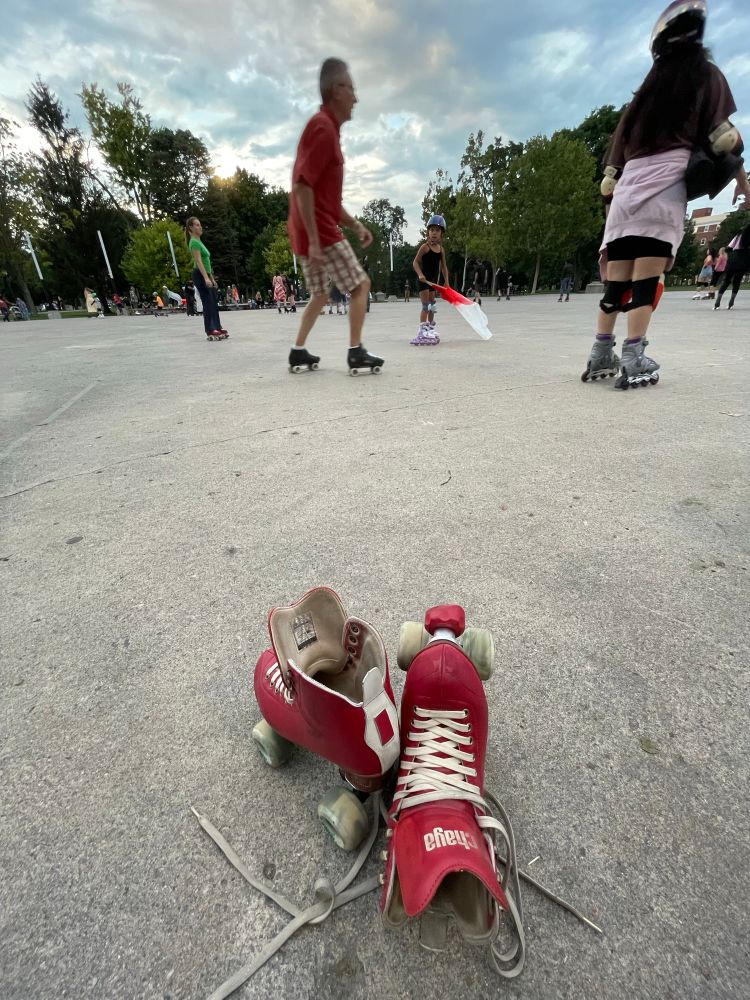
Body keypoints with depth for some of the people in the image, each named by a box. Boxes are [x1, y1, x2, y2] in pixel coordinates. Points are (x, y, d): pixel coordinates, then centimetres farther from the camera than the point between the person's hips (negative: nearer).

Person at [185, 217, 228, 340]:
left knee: (214, 302, 10)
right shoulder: (194, 242, -10)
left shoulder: (199, 241, 20)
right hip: (200, 275, -10)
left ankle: (217, 328, 16)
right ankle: (210, 332, -12)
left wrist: (212, 278, 21)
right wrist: (206, 278, -31)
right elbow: (198, 261, -21)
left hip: (205, 275, 10)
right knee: (208, 303, -12)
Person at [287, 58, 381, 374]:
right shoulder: (323, 127, -9)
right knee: (360, 283, -6)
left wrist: (355, 225, 18)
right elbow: (302, 186, -20)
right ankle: (356, 353, -8)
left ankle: (298, 353, 13)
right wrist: (314, 239, -24)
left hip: (315, 231, 10)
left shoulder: (327, 127, 23)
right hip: (319, 231, -10)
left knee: (320, 294, 14)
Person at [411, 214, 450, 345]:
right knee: (425, 305, -11)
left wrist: (446, 281, 9)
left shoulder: (441, 249, 7)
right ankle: (422, 330, -11)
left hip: (434, 280, 6)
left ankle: (430, 329, 20)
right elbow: (415, 262, -12)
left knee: (432, 304, 11)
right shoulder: (425, 247, -9)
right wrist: (420, 274, -26)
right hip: (424, 279, -6)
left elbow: (444, 266, 12)